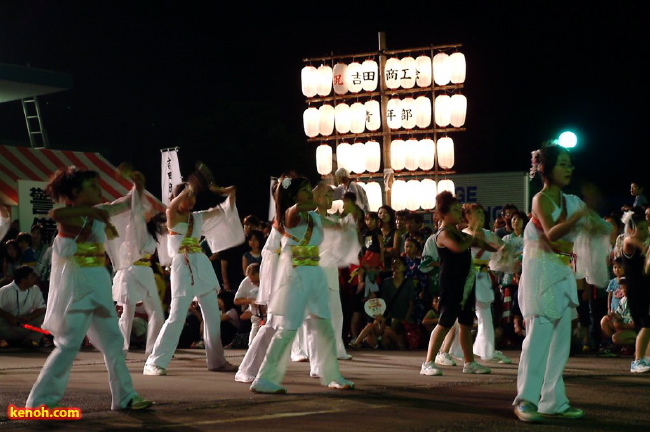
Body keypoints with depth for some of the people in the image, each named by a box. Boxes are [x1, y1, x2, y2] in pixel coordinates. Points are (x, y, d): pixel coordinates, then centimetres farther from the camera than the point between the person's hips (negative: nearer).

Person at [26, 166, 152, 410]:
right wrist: (90, 210, -30)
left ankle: (125, 397, 19)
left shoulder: (98, 212, 11)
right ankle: (40, 401, -5)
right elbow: (55, 213, -38)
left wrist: (138, 185, 0)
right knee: (69, 344, -10)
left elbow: (129, 203, 19)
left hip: (97, 285, 9)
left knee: (113, 341, 12)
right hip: (78, 283, -9)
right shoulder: (71, 216, -13)